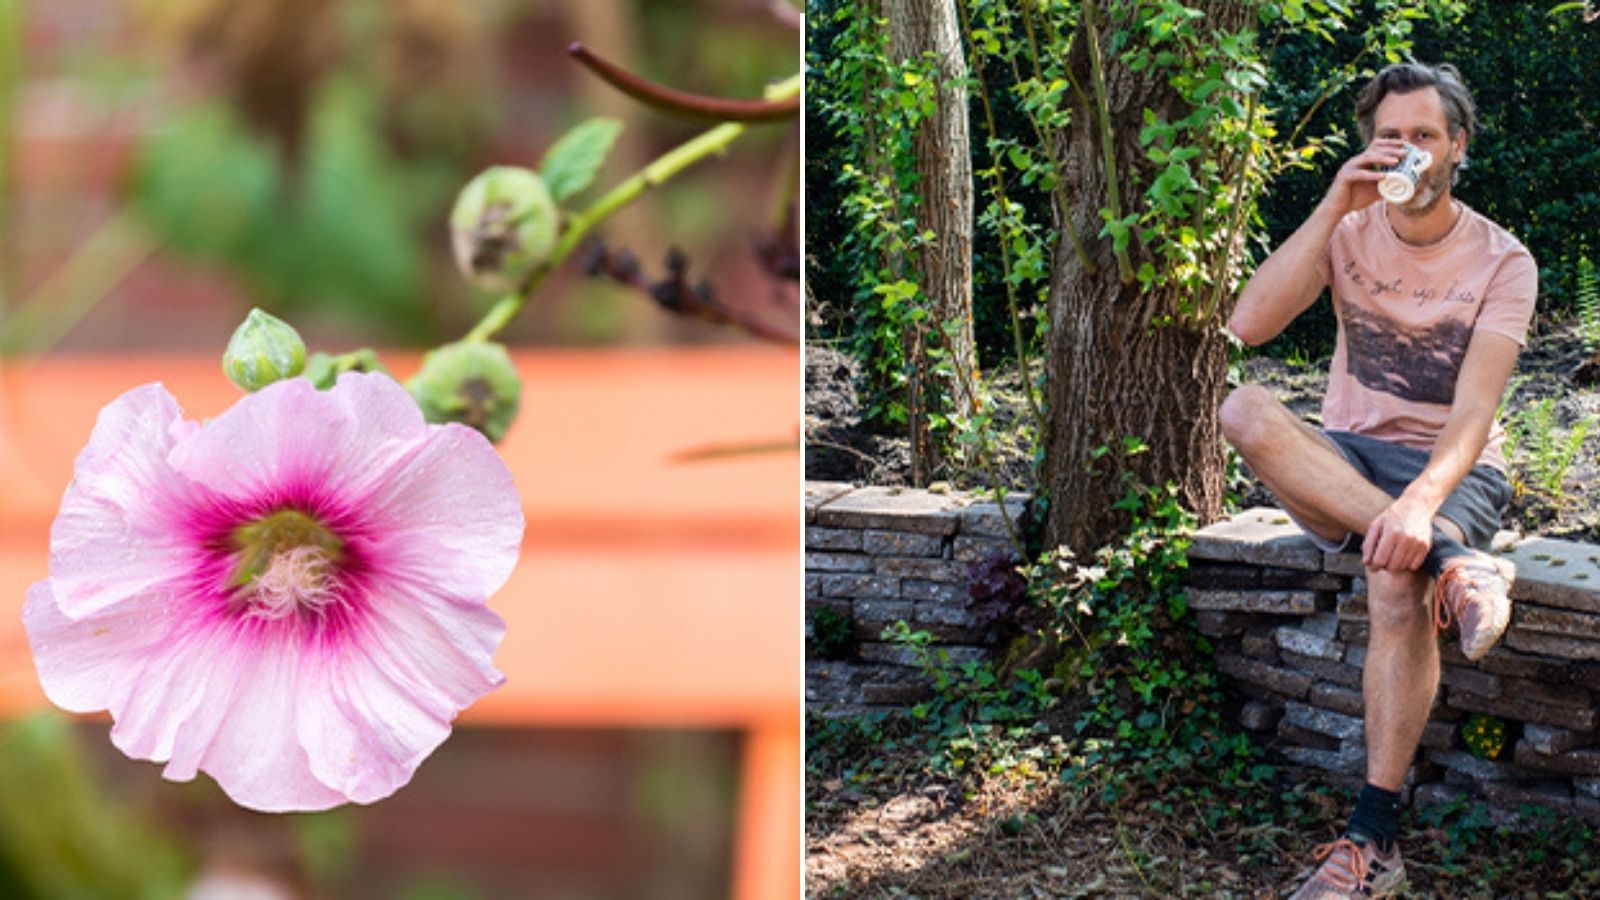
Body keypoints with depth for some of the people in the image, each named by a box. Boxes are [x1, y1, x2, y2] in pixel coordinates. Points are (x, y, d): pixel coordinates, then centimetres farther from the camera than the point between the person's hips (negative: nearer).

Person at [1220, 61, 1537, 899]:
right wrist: (1334, 206, -20)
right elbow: (1247, 324, -15)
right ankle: (1452, 559, -38)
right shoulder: (1350, 232, 2)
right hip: (1347, 460, 3)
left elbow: (1475, 408, -19)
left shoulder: (1501, 262, -6)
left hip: (1454, 470, -3)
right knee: (1241, 408, -30)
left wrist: (1420, 504, -39)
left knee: (1396, 583, -38)